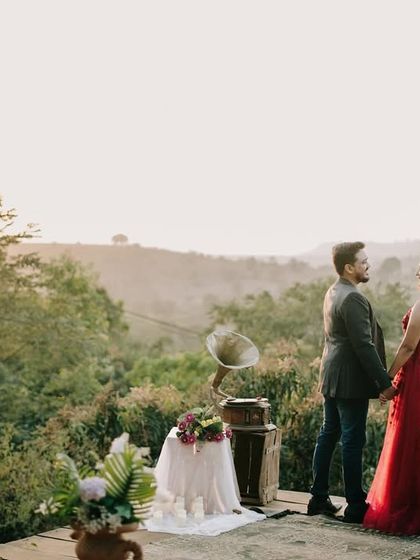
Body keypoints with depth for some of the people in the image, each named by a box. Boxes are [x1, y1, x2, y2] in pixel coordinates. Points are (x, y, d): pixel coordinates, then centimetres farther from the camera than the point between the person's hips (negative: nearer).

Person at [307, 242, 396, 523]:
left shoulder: (333, 293, 12)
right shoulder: (353, 298, -20)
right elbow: (364, 345, -22)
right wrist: (384, 383, -19)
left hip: (331, 378, 10)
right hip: (351, 381, -10)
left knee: (328, 435, 13)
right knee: (353, 442, -4)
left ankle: (319, 498, 20)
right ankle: (356, 506, 2)